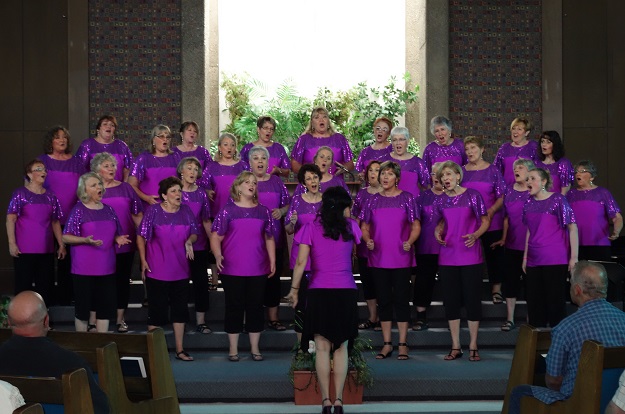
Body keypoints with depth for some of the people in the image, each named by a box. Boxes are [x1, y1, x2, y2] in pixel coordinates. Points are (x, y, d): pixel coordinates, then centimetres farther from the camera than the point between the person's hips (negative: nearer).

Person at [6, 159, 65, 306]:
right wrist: (12, 243, -15)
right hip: (24, 250, -5)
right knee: (23, 287, -1)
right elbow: (10, 219, -7)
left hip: (46, 250, 5)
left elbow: (55, 222, 14)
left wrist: (61, 245, 10)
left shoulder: (50, 197, 10)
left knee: (45, 287, 7)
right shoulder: (20, 194, -4)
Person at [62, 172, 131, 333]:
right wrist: (86, 240, -22)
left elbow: (115, 235, 20)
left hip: (106, 268, 5)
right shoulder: (79, 210, -5)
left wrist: (118, 239, -3)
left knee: (105, 307, 7)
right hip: (84, 269, -5)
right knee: (83, 307, 2)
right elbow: (66, 237, -7)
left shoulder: (108, 210, 9)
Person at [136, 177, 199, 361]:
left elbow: (194, 233, 13)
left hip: (180, 270, 4)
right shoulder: (153, 211, -6)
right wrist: (143, 261, -8)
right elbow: (141, 236, -3)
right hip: (157, 270, -4)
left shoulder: (186, 211, 5)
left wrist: (189, 241, -10)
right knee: (156, 311, 1)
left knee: (180, 309, 9)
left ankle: (180, 349, 19)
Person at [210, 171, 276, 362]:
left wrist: (272, 261, 8)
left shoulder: (263, 212, 9)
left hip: (258, 270, 3)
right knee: (234, 308, 3)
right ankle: (233, 349, 12)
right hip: (232, 270, -2)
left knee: (255, 307, 6)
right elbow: (216, 237, -3)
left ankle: (255, 348, 15)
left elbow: (269, 239, 14)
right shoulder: (228, 211, 0)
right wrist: (218, 255, -19)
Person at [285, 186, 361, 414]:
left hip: (319, 292, -1)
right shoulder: (351, 227, 4)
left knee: (322, 349, 2)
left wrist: (294, 289, 4)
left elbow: (301, 262, -5)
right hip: (346, 292, 1)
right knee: (341, 348, 6)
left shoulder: (311, 228, 0)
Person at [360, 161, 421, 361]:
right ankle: (387, 344, 13)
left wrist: (410, 241, -17)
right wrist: (367, 240, -8)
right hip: (378, 258, 3)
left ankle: (403, 344, 5)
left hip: (401, 258, -2)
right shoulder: (373, 200, 8)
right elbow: (364, 226, 12)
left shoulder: (407, 198, 2)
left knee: (401, 299, -1)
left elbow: (416, 226, 1)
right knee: (384, 300, 6)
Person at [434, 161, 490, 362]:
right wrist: (438, 231, -3)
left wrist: (475, 235, -20)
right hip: (447, 258, 4)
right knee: (450, 301, 6)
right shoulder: (441, 201, 7)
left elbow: (485, 220, -2)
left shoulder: (472, 195, -4)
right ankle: (455, 347, 14)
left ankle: (473, 347, 9)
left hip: (470, 256, -4)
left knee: (472, 299, 0)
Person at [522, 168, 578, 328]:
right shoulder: (529, 203, 10)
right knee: (534, 304, 8)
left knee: (555, 302, -1)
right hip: (534, 261, 5)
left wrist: (574, 257, -12)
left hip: (555, 260, -5)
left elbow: (573, 227, -8)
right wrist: (525, 257, 16)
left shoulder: (557, 200, -6)